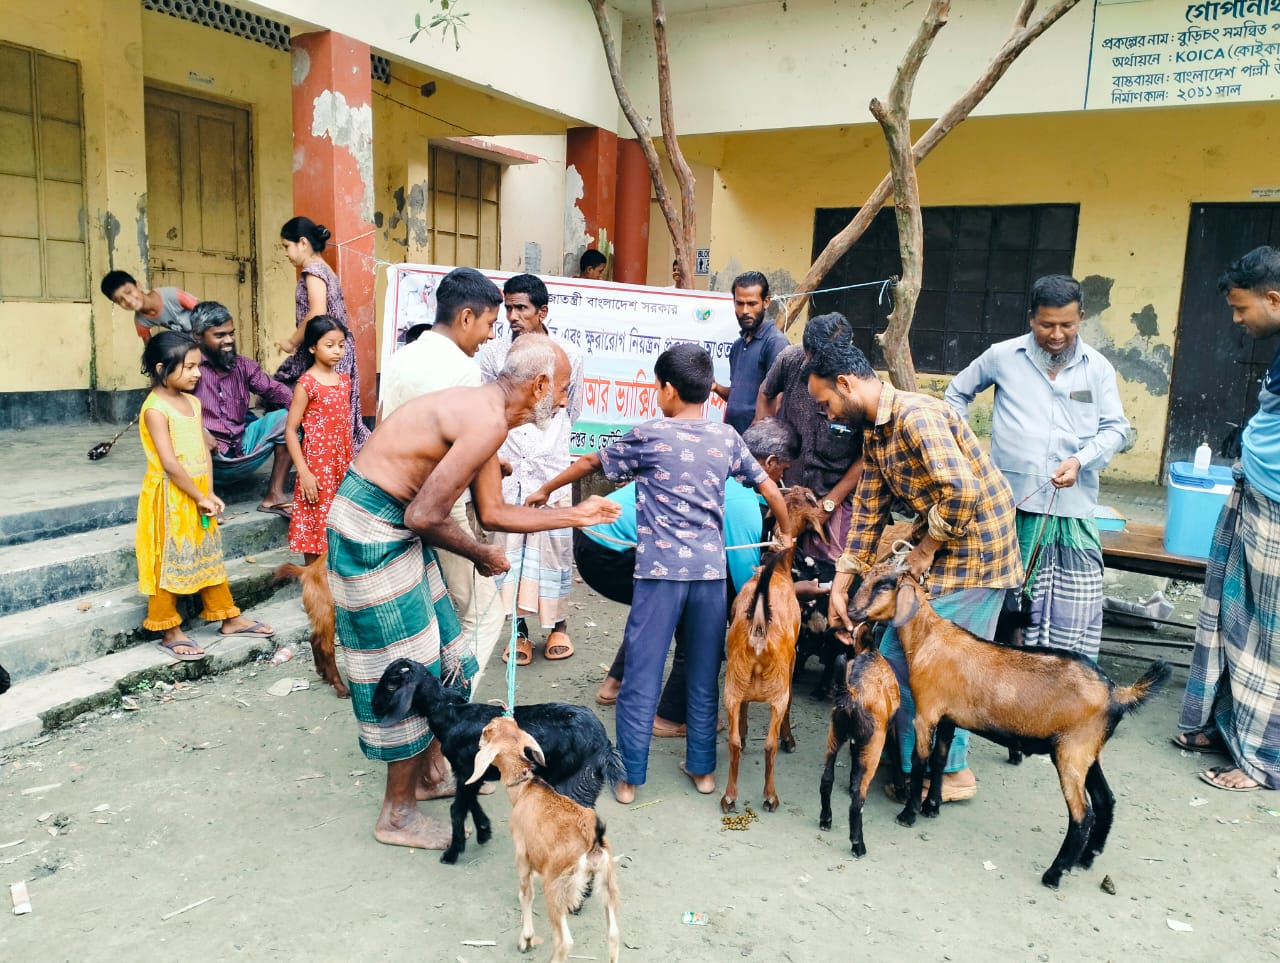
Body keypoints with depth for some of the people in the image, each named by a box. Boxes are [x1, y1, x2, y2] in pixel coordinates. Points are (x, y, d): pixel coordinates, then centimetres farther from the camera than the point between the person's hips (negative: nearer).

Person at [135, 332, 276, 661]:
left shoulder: (192, 402, 7)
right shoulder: (156, 409, -17)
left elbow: (204, 450, 7)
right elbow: (170, 464, -21)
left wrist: (210, 494, -2)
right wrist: (200, 498, -16)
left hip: (197, 495, 8)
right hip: (170, 498, -8)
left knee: (210, 556, 17)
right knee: (169, 563, 3)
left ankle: (229, 618, 28)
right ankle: (170, 632, 16)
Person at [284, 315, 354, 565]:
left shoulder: (344, 381, 9)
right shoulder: (306, 384, -9)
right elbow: (290, 430, -11)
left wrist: (351, 467, 13)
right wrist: (303, 472, -17)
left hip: (342, 466, 6)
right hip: (317, 467, -6)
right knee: (315, 530, 2)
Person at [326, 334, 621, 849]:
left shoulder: (483, 414, 9)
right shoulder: (489, 422, -23)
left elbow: (494, 512, 15)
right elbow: (425, 517, -25)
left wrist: (575, 514, 17)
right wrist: (481, 555, -8)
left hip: (395, 522, 10)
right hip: (371, 527, -10)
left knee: (437, 652, 18)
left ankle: (431, 771, 37)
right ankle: (398, 815, 18)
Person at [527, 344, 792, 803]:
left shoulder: (649, 435, -2)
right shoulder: (726, 437, 6)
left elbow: (589, 463, 10)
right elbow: (769, 487, 12)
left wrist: (544, 490, 25)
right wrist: (785, 531, 31)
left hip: (661, 571, -3)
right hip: (711, 570, 4)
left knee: (642, 675, 5)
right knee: (704, 675, 15)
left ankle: (629, 777, 13)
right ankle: (702, 768, 26)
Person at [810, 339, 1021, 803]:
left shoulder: (917, 416, -23)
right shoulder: (875, 433, 8)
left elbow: (962, 491, -30)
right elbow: (868, 511, 11)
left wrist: (926, 550, -15)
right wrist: (840, 586, 8)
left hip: (974, 549, -9)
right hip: (935, 547, 9)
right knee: (896, 653, 13)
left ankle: (950, 770, 18)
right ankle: (908, 755, 28)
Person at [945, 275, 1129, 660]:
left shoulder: (1098, 368, 6)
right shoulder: (1002, 356, 2)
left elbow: (1115, 428, 7)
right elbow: (958, 392, 17)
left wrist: (1080, 459, -11)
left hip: (1074, 507, 1)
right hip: (1010, 503, -1)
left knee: (1076, 609, 0)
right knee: (1007, 601, 7)